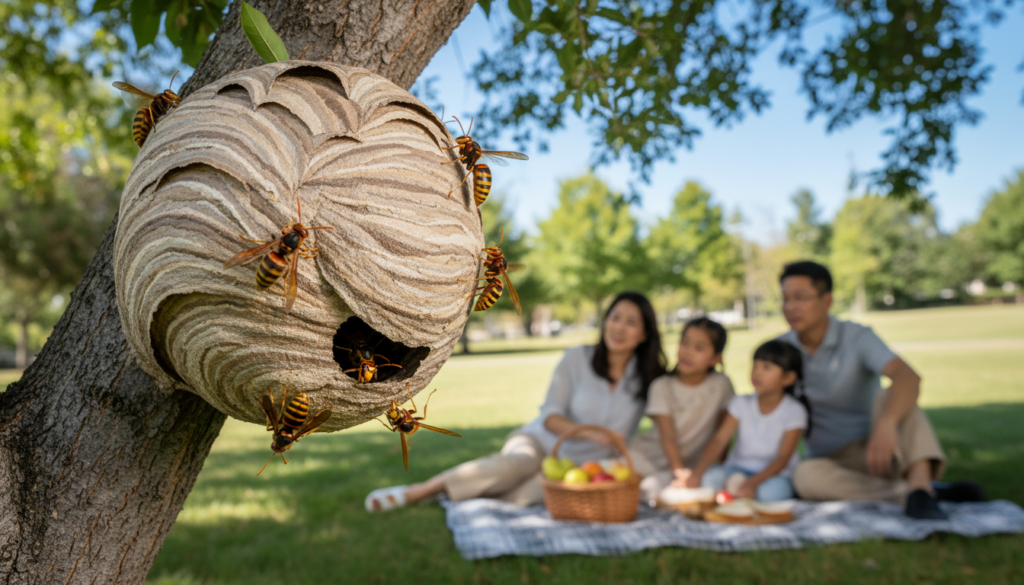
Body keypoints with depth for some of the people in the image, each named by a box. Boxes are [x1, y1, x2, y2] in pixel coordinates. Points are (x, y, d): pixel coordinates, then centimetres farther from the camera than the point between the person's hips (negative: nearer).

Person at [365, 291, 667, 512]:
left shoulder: (647, 377, -2)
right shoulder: (577, 359, -5)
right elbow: (551, 418, -8)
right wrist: (591, 433, -23)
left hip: (580, 464, 1)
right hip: (539, 441, 0)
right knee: (517, 464, -37)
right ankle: (414, 491, -30)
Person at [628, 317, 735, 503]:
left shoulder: (721, 384, -5)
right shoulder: (662, 387, -7)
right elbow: (668, 438, -14)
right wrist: (680, 472, -25)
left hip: (692, 464, -1)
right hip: (652, 458, 1)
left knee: (653, 487, -30)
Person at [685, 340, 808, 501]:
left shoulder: (795, 411, -7)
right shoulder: (742, 403, 0)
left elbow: (783, 458, -14)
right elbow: (719, 440, -9)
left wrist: (753, 482, -31)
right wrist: (697, 473, -26)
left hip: (774, 473, -1)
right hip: (738, 468, 1)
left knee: (777, 490, -36)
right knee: (709, 478, -29)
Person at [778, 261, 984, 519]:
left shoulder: (858, 338, -11)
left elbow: (909, 377, -31)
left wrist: (886, 425, -50)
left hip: (877, 448, -1)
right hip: (834, 462, 2)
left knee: (891, 395, -31)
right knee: (805, 476, -35)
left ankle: (919, 483, -49)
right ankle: (920, 492, -30)